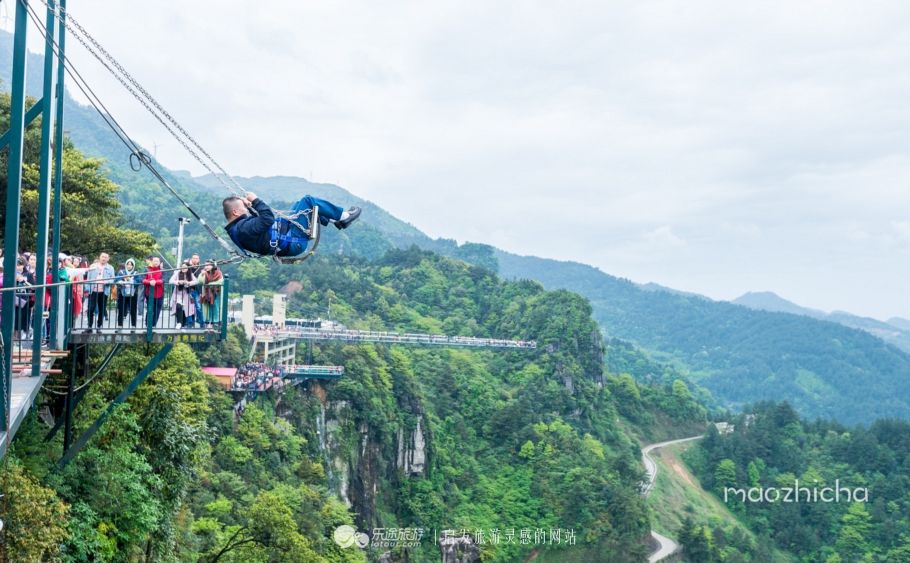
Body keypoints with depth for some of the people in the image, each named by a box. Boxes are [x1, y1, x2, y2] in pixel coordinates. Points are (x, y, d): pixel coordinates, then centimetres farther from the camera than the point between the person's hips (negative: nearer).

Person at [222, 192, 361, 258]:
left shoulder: (236, 227, 7)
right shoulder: (243, 228, -26)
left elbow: (259, 219, 22)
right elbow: (268, 218, -31)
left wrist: (249, 206, 8)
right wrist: (255, 200, -20)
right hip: (293, 242, -11)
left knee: (304, 205, 22)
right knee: (307, 201, -6)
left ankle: (336, 220, 24)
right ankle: (342, 216, 6)